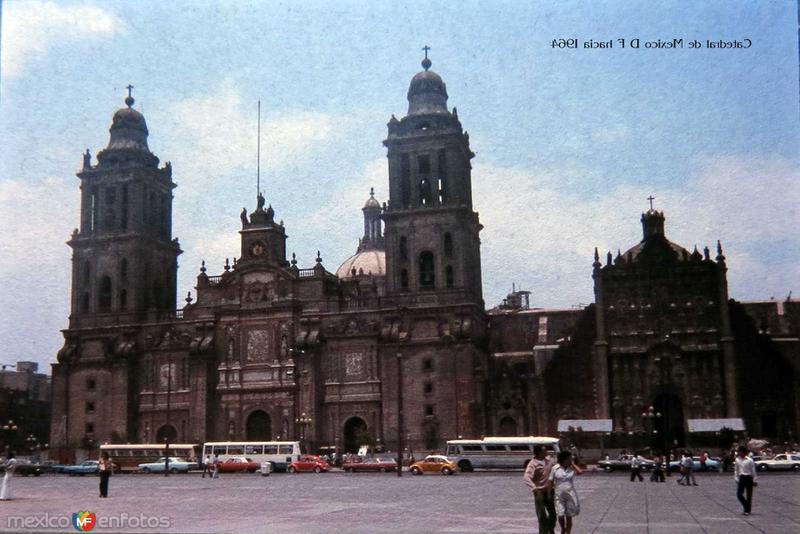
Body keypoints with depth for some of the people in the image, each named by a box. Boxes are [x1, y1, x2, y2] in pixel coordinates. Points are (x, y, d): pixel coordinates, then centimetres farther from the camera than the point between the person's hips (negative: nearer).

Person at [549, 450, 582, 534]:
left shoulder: (572, 468, 0)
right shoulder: (555, 469, -4)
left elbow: (580, 472, -19)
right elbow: (551, 482, 0)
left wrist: (572, 464, -9)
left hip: (571, 495, 1)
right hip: (559, 496, -1)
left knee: (569, 517, 5)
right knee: (560, 516, -3)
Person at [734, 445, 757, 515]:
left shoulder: (750, 460, -11)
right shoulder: (737, 460, 3)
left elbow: (753, 471, -4)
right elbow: (736, 470, 12)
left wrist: (754, 481, -3)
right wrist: (736, 479, 8)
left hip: (749, 478, -4)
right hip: (741, 478, 4)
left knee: (749, 495, 4)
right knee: (739, 494, -5)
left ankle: (747, 510, 13)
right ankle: (746, 508, 14)